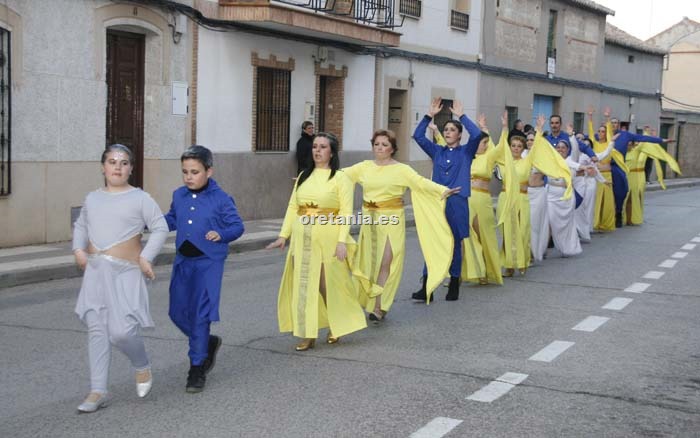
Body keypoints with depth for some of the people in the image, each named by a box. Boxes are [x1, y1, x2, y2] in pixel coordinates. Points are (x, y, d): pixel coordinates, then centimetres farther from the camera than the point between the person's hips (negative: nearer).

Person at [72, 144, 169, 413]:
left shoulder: (140, 198, -2)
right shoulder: (93, 199, 12)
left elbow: (160, 229, -2)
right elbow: (81, 226, 25)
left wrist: (146, 257, -12)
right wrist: (78, 249, 7)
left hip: (125, 272, -4)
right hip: (96, 271, 5)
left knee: (121, 331, -13)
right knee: (96, 329, 2)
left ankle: (142, 367, 19)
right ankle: (97, 392, 9)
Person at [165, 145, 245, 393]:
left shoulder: (221, 199, -9)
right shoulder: (179, 196, 6)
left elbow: (238, 226, -5)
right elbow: (171, 221, 18)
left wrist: (221, 234, -24)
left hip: (208, 263, -6)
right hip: (183, 261, 6)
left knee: (200, 315, -4)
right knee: (178, 312, 10)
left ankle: (197, 368, 9)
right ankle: (208, 343, 36)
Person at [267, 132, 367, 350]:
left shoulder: (340, 178, -2)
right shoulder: (304, 176, 12)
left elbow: (346, 212, -8)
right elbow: (292, 207, 11)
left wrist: (342, 241, -17)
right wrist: (283, 235, 4)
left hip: (328, 237, -4)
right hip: (303, 238, 5)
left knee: (329, 284, 4)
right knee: (303, 285, 3)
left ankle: (336, 328, 27)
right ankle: (307, 334, 9)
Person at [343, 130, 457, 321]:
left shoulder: (401, 169, -4)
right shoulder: (365, 167, 7)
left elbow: (421, 182, -15)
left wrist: (442, 190, -31)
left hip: (391, 221, -4)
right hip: (370, 220, 4)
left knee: (385, 263, -7)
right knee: (370, 262, 6)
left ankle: (378, 307, -3)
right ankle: (373, 303, 19)